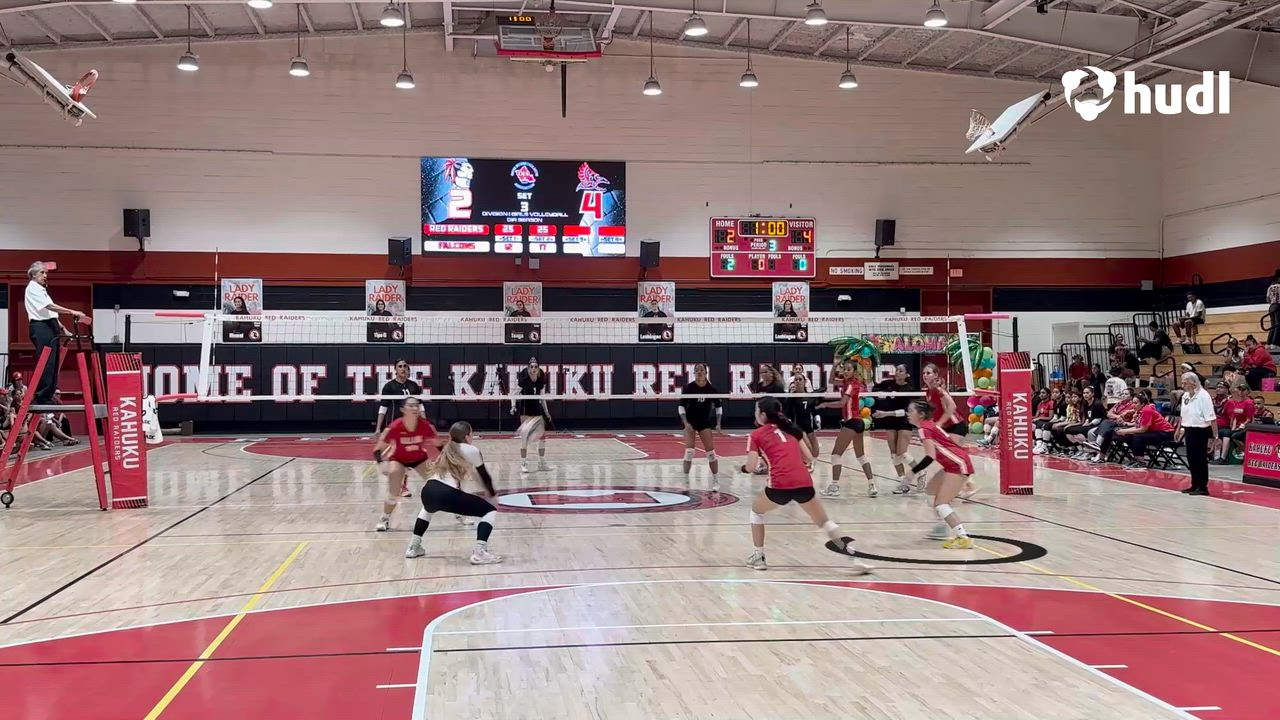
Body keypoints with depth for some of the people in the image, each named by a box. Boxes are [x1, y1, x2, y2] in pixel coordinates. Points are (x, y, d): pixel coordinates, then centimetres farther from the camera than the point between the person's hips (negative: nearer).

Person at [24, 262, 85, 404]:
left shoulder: (42, 289, 23)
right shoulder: (32, 288, -6)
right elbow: (49, 306, -19)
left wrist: (62, 328, 16)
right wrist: (72, 312, -26)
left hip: (50, 327, 9)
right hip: (40, 327, -9)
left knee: (53, 363, 6)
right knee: (46, 363, -12)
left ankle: (48, 397, 8)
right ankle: (41, 397, -11)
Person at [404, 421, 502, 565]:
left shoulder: (447, 449, 29)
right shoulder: (472, 450, 11)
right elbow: (485, 476, 18)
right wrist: (492, 493, 37)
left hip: (428, 492, 7)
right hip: (447, 494, -7)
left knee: (428, 508, 44)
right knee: (490, 511, 4)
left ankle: (413, 547, 39)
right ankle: (479, 553, -14)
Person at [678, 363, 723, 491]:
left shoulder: (711, 389, -9)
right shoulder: (689, 388, -13)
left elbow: (718, 406, 4)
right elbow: (681, 406, -8)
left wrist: (718, 423, -5)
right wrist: (686, 423, -18)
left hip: (705, 423, 1)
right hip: (690, 423, -1)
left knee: (711, 452, -1)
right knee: (689, 451, -11)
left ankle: (716, 481, 11)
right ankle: (685, 481, 0)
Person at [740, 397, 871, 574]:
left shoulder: (757, 435, 9)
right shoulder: (789, 429, 22)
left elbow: (751, 467, 1)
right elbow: (808, 458, 19)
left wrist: (743, 468, 22)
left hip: (780, 485, -3)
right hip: (804, 483, 3)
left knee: (756, 511, 25)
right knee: (824, 522, 17)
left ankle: (758, 557, 23)